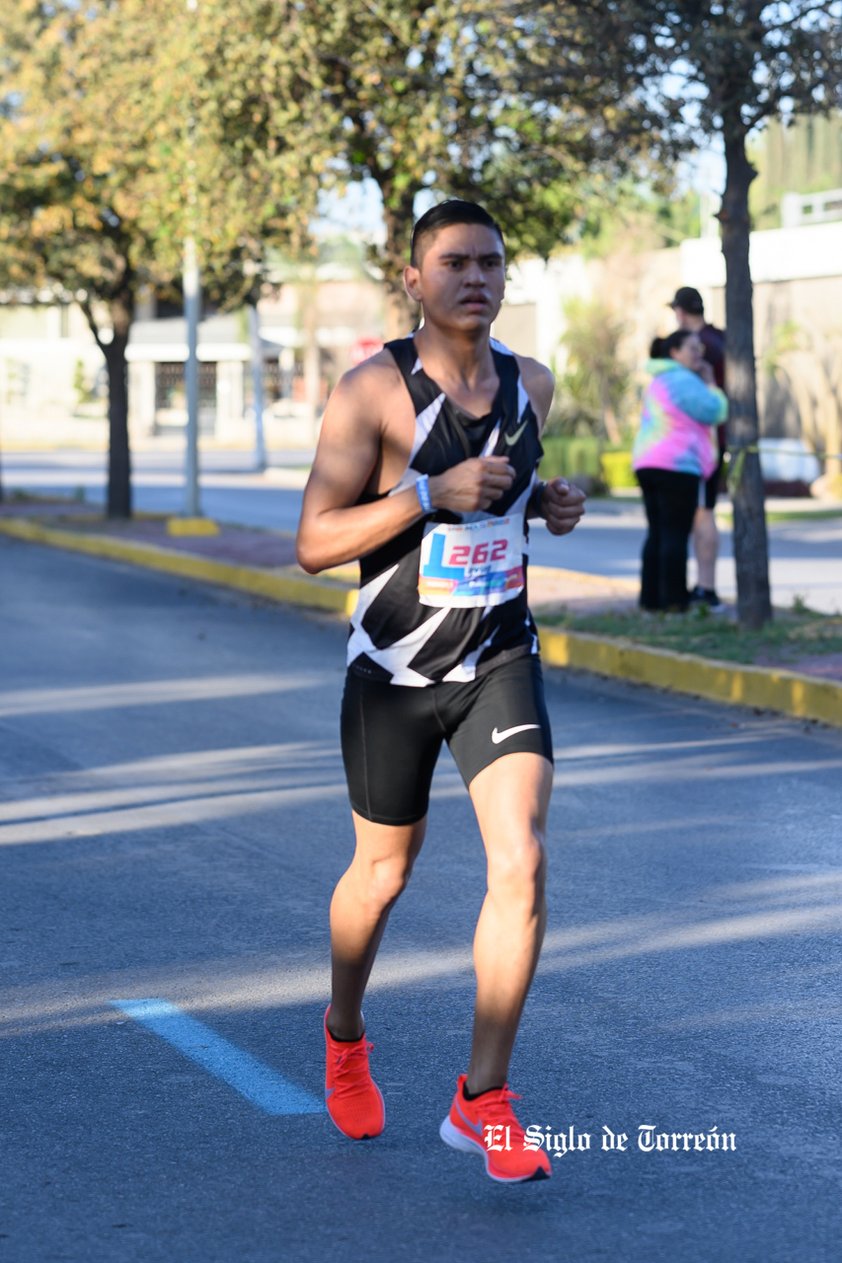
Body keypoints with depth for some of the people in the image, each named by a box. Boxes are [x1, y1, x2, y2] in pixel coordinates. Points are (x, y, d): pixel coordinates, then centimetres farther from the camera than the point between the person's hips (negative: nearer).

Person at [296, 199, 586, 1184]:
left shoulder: (529, 384, 2)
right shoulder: (372, 391, -14)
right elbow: (314, 545, -17)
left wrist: (546, 503, 1)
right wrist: (431, 494, -28)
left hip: (501, 662, 3)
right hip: (395, 671, -3)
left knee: (521, 863, -15)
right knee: (382, 872, 13)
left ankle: (482, 1100, -6)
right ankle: (344, 1033, 44)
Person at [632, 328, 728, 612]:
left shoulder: (660, 381, 20)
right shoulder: (683, 380, -11)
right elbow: (714, 413, -13)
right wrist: (710, 383, 2)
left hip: (648, 463, 9)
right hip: (676, 465, -9)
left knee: (658, 534, 11)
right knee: (676, 534, -7)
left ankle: (651, 597, 9)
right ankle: (674, 599, -7)